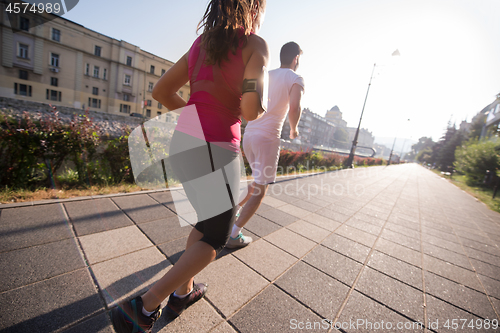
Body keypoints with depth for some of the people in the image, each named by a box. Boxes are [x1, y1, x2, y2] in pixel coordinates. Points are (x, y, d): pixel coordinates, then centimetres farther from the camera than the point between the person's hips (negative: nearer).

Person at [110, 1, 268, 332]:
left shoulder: (200, 44, 18)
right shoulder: (255, 45, -2)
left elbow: (161, 91, 15)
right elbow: (250, 111, -16)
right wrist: (260, 108, 7)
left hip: (185, 140, 8)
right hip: (213, 148, -8)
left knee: (208, 220, 25)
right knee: (216, 237, 12)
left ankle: (183, 292, 38)